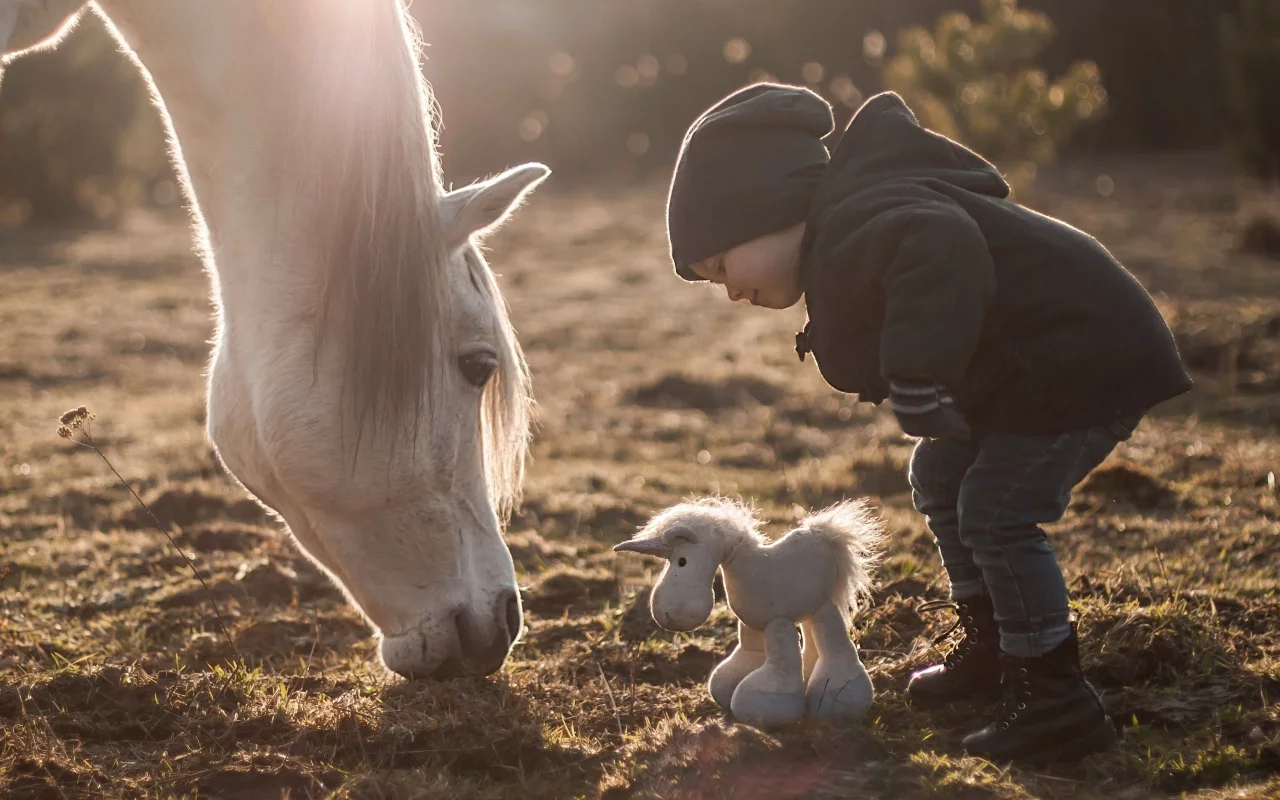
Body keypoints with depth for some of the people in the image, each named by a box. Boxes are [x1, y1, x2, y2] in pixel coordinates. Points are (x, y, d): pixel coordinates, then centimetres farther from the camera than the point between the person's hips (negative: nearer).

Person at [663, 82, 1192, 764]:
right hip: (1038, 356, 11)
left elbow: (942, 247, -46)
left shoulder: (850, 228, -26)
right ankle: (989, 651, 29)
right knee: (941, 477, 18)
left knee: (995, 511, -15)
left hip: (1088, 352, -11)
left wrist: (917, 377, -45)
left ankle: (1057, 701, -5)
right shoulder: (847, 229, 9)